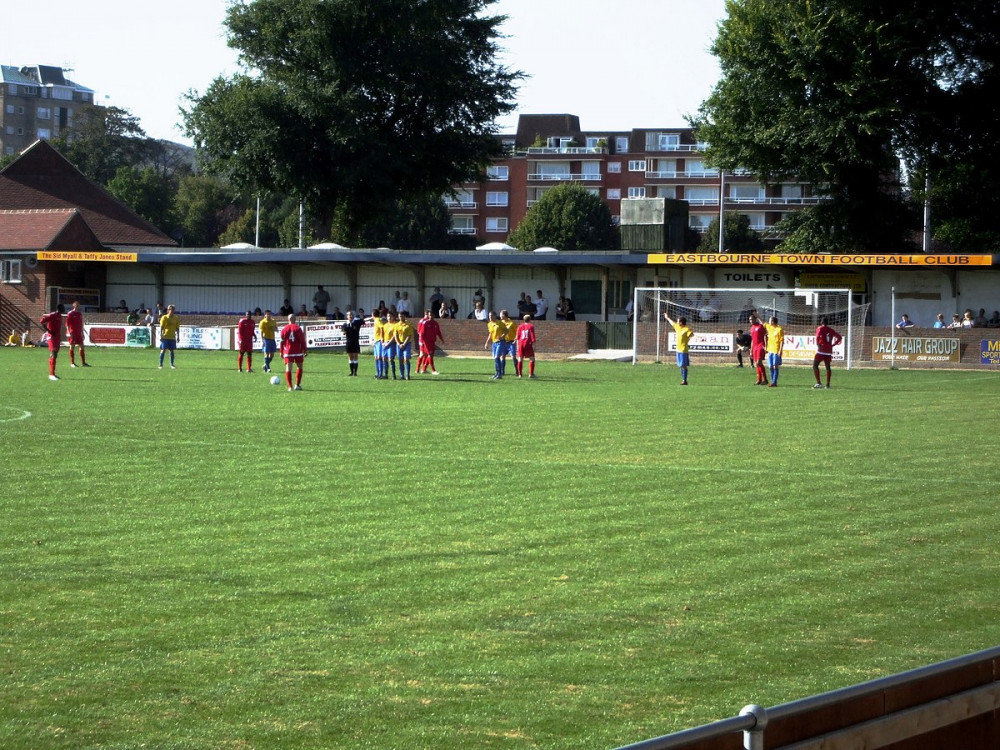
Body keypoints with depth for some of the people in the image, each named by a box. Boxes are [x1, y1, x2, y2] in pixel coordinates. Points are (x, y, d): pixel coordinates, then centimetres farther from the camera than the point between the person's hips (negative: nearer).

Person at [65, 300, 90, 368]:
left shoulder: (80, 314, 13)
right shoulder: (70, 314, -5)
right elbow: (67, 324, -8)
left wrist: (82, 333, 19)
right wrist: (69, 332, -17)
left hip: (79, 333, 6)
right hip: (72, 333, -6)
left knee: (82, 346, 3)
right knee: (72, 347, -2)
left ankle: (83, 362, 7)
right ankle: (72, 363, 3)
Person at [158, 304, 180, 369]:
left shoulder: (176, 318, 7)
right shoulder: (164, 317, -4)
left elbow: (177, 328, 12)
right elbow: (161, 327, -6)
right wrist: (161, 336, -12)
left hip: (172, 337, 4)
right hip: (165, 336, -4)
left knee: (172, 351, 5)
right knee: (163, 350, -4)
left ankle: (171, 365, 13)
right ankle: (160, 365, 1)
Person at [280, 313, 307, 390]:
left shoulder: (284, 329, 4)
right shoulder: (298, 328, -3)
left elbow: (282, 341, 6)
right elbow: (302, 340, -5)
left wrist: (281, 352, 13)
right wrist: (305, 350, 2)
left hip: (288, 352, 1)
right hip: (298, 351, -1)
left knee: (288, 369, 1)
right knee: (299, 367, 12)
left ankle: (290, 386, -6)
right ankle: (297, 385, 6)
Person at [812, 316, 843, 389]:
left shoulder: (820, 328, -3)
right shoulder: (831, 330, 13)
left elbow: (818, 337, -23)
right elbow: (839, 337, 17)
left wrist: (818, 345, -12)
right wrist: (833, 344, 15)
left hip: (821, 351, -5)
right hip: (829, 351, 5)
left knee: (815, 365, -1)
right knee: (828, 367, 12)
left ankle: (818, 383, -12)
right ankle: (828, 384, 10)